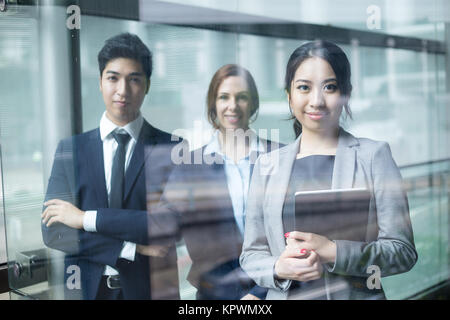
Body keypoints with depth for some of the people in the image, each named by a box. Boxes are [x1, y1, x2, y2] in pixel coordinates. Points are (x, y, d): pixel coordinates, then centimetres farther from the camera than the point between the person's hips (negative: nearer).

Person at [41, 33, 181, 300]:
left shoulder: (172, 149, -6)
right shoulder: (70, 149, 1)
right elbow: (53, 231, -6)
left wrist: (87, 218, -16)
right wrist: (132, 248, -16)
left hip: (151, 288, -1)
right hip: (88, 287, 2)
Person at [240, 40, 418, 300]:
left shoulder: (374, 155, -4)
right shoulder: (267, 165, 4)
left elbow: (404, 251, -8)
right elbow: (251, 254, 5)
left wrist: (333, 253, -21)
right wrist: (279, 268, -16)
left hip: (357, 294, -2)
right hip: (285, 295, 2)